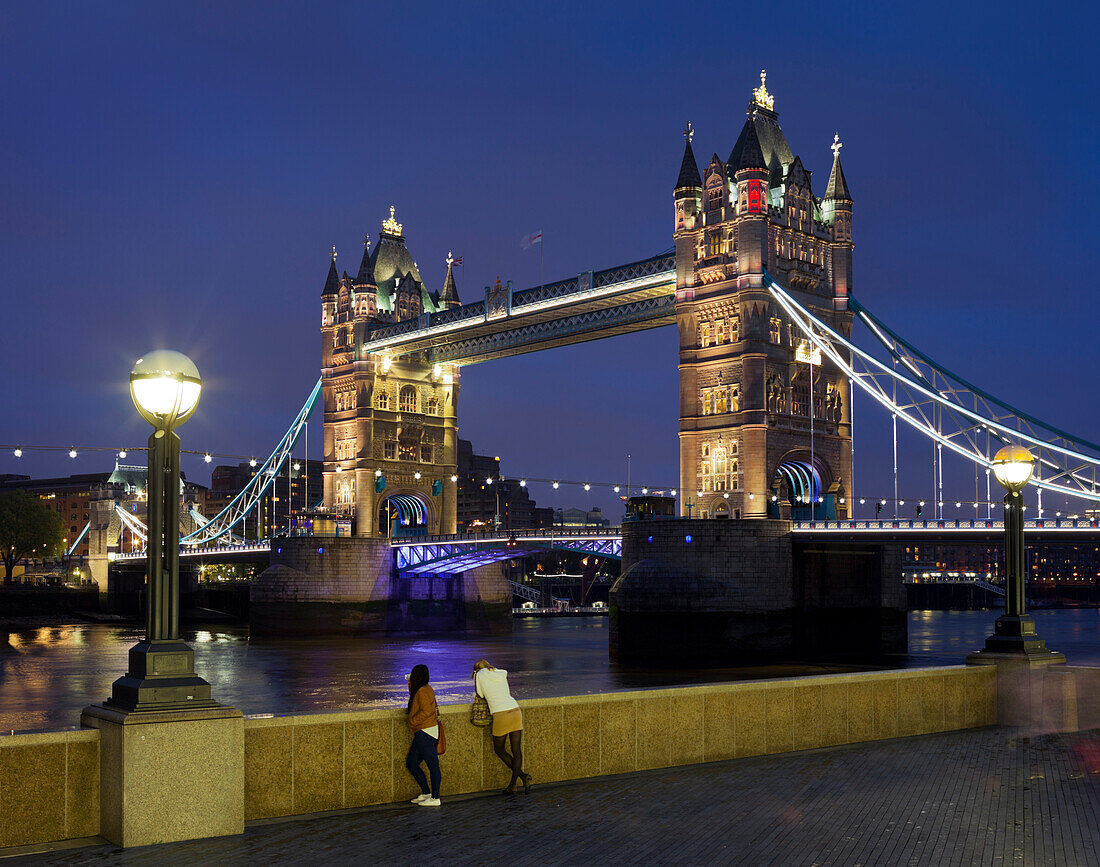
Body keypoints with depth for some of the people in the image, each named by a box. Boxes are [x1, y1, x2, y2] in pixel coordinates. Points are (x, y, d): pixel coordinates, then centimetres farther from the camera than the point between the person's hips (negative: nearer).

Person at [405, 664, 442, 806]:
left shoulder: (423, 691, -14)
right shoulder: (426, 689, 16)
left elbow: (426, 711, -22)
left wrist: (413, 721, -11)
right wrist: (411, 687, 21)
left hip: (425, 732, -11)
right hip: (421, 733, 11)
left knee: (432, 765, -4)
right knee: (411, 763, 13)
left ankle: (435, 798, 0)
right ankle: (426, 793, 19)